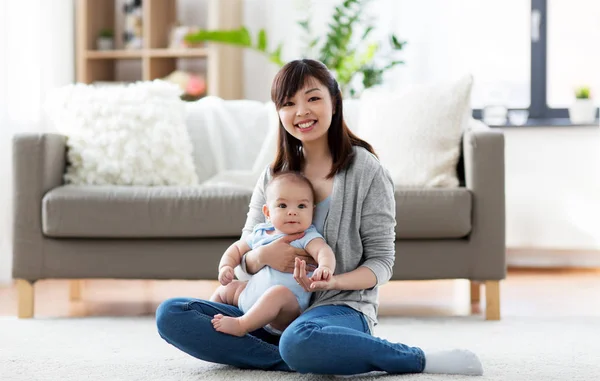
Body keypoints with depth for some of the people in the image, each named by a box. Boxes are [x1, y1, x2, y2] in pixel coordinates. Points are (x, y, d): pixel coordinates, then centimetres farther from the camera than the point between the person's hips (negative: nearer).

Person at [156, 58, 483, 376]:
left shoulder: (365, 170, -1)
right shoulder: (273, 175, 12)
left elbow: (381, 262, -3)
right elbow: (245, 260, 12)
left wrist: (330, 282, -23)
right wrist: (263, 256, -13)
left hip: (341, 307, -6)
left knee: (300, 340, -42)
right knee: (171, 314, -15)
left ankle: (420, 359, -20)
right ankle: (297, 361, -23)